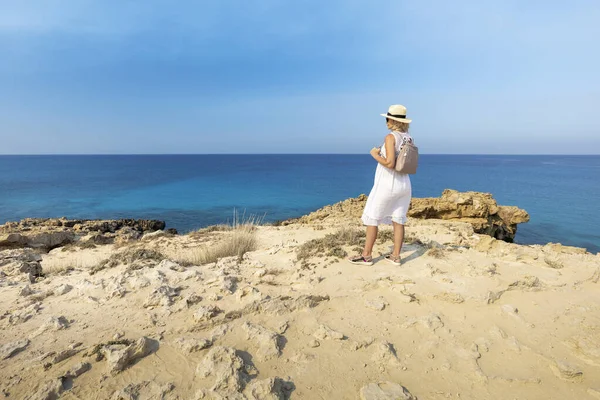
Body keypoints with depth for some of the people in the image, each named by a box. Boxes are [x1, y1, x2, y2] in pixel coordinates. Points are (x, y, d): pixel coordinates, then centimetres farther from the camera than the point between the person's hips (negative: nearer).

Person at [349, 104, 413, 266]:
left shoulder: (391, 137, -15)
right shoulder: (409, 138, 7)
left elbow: (390, 163, -24)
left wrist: (375, 155, -9)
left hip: (387, 185, -7)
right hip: (404, 184, 7)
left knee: (371, 218, 3)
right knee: (398, 220, 10)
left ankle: (366, 256, 8)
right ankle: (395, 256, 16)